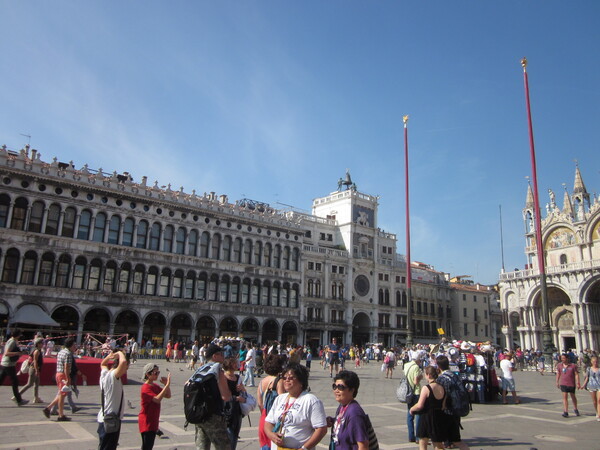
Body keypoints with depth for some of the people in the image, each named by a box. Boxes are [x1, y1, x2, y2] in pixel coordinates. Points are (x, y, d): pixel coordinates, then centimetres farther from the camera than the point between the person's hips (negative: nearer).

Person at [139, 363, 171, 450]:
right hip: (146, 421, -9)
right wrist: (167, 385, -35)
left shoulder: (155, 386, 9)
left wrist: (166, 384, -8)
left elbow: (168, 396, 7)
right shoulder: (145, 388, -19)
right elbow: (157, 399, -32)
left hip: (154, 420, 9)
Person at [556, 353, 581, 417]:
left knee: (573, 396, 16)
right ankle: (566, 412, -5)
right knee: (565, 397, -6)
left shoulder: (573, 366, -9)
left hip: (571, 384, -1)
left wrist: (578, 383, -13)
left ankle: (575, 409, 40)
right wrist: (557, 382, 14)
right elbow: (558, 374, 11)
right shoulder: (559, 365, 0)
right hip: (563, 384, 1)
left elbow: (576, 374, -8)